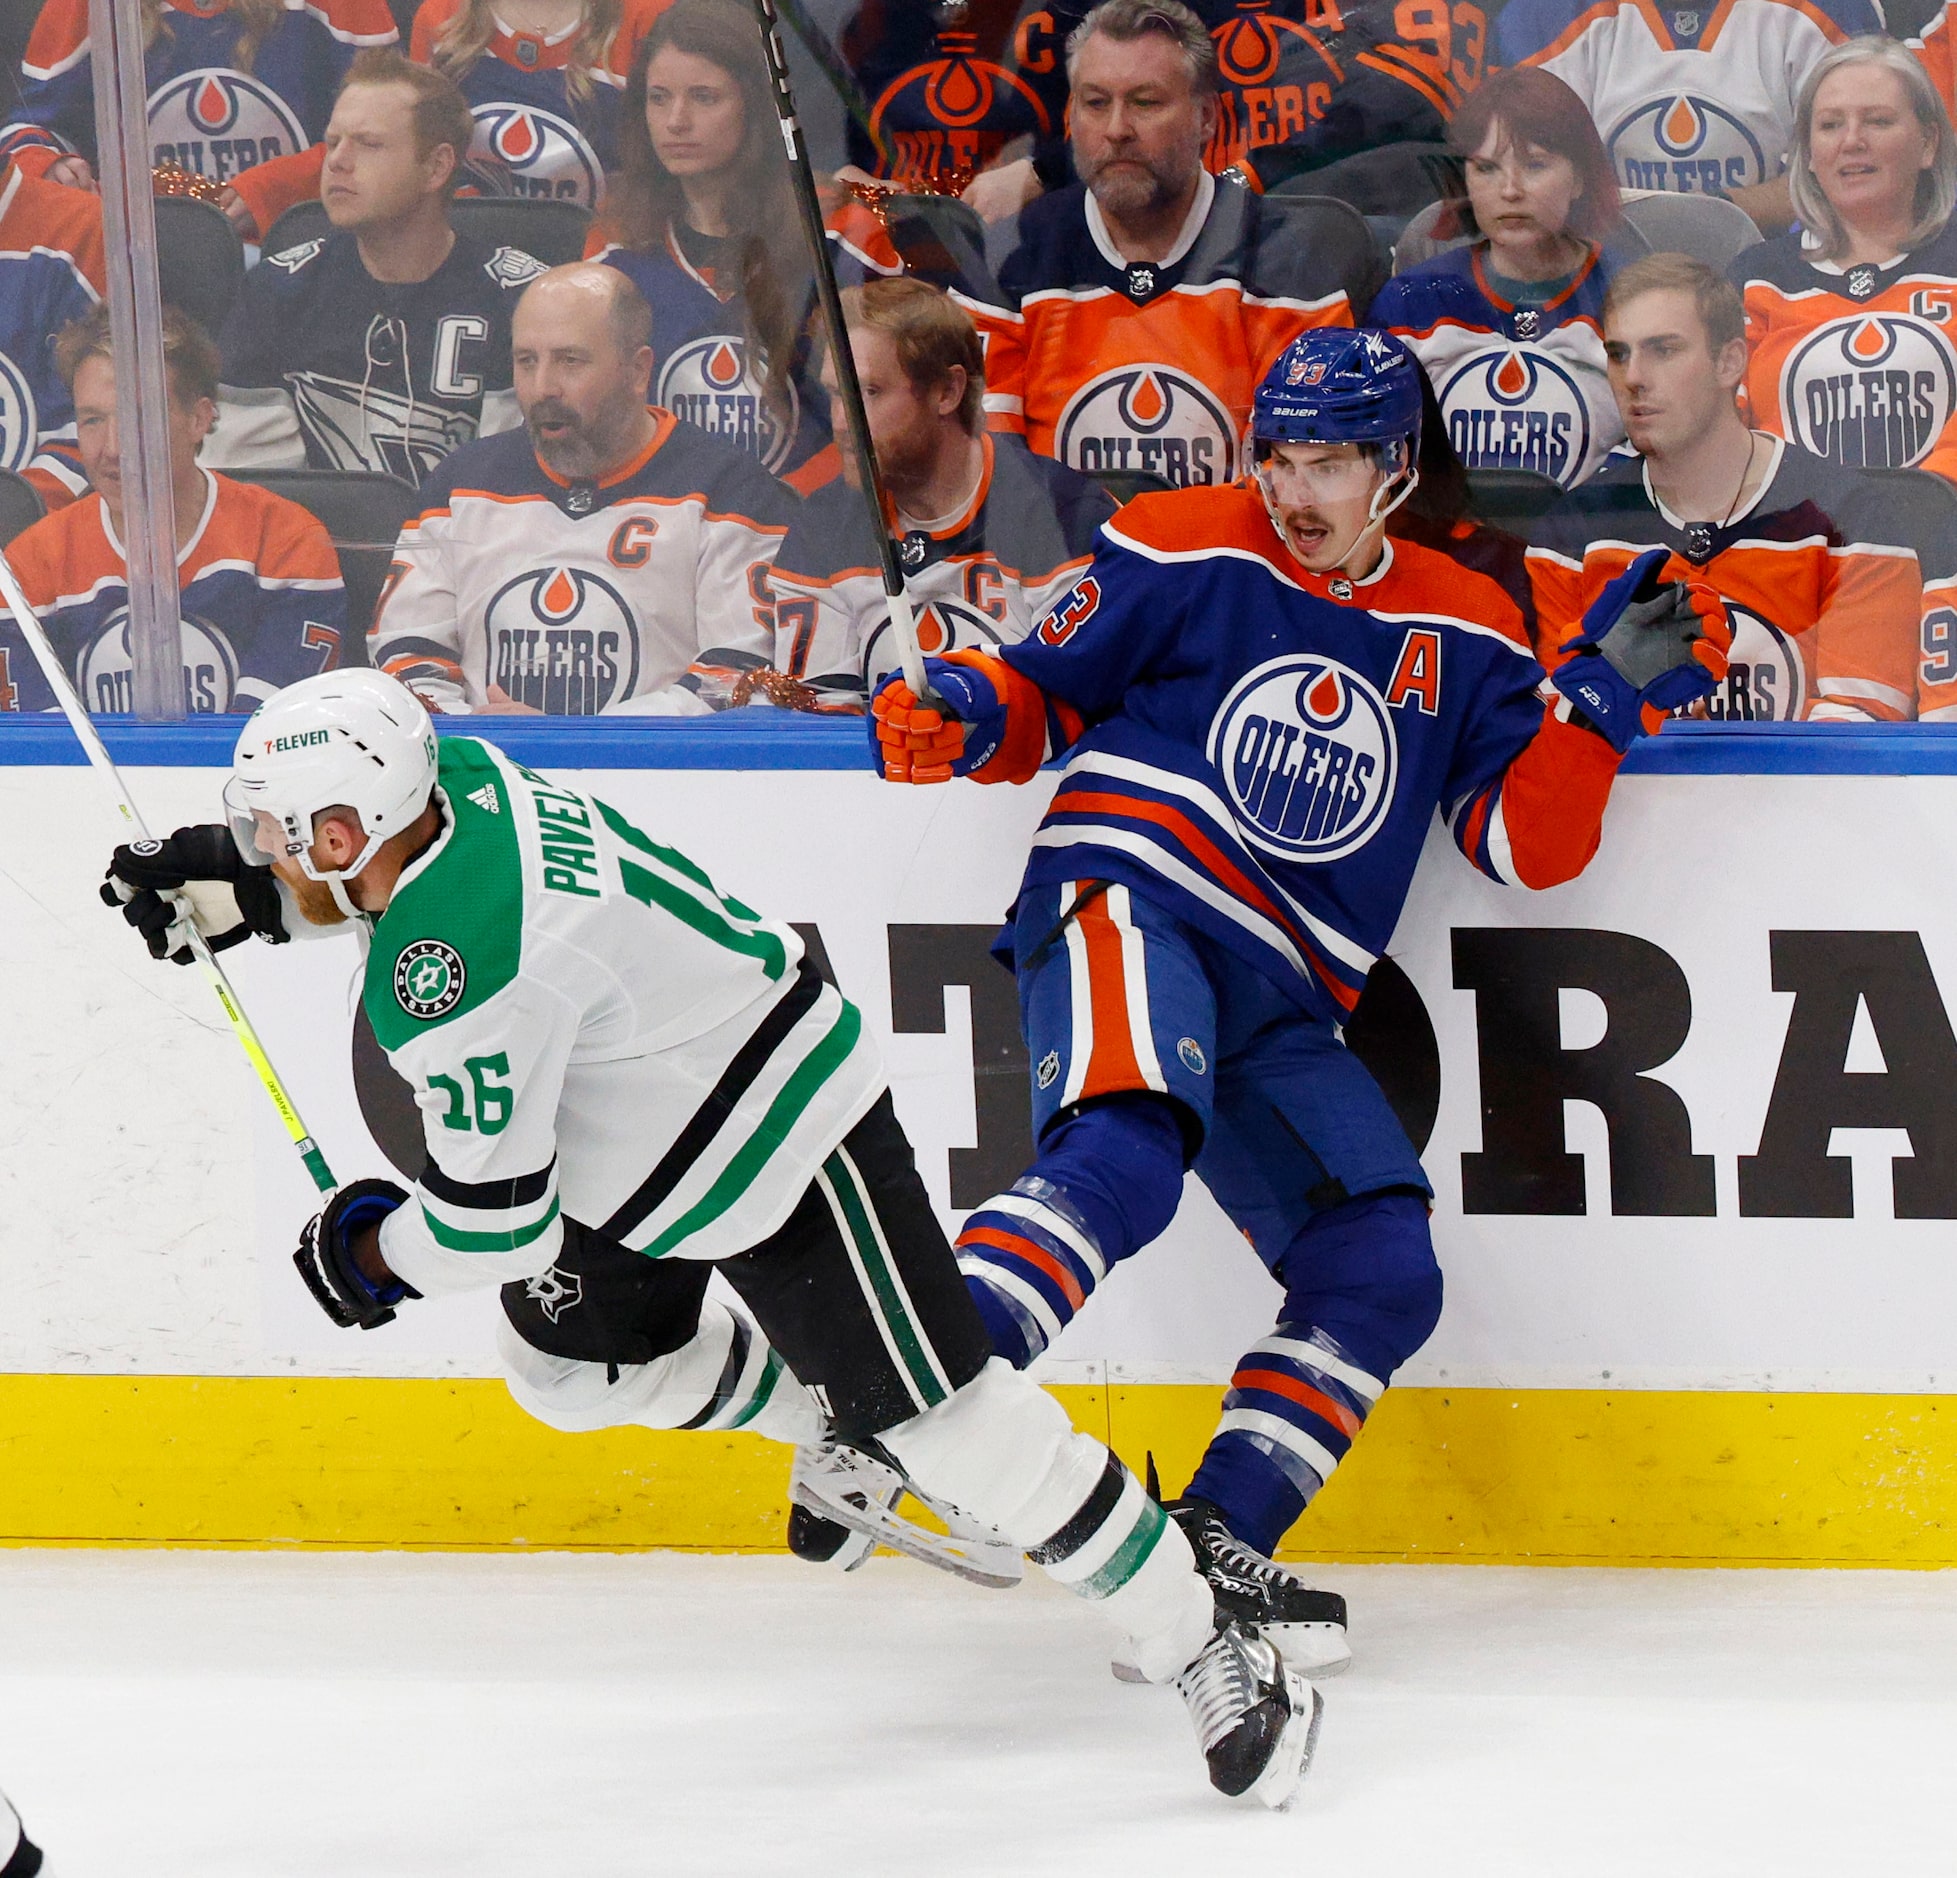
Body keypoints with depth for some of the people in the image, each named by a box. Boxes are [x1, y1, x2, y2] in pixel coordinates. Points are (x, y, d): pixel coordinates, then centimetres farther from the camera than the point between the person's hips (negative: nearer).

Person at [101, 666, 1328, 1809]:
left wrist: (375, 1256, -6)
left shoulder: (450, 968, -33)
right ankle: (835, 1422, 36)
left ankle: (1213, 1658, -1)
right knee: (568, 1358, 20)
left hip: (782, 1151, -10)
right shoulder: (451, 776, -8)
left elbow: (496, 1219, -26)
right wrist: (220, 883, 9)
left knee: (940, 1417, -7)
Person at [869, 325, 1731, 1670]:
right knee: (1126, 1155, -34)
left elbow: (1531, 843, 9)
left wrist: (1606, 692, -4)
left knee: (1384, 1277, -4)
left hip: (1279, 1003, 6)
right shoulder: (1184, 552, 5)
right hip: (1130, 899, -6)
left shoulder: (1464, 635, 14)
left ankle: (1214, 1546, -1)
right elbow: (1046, 695, 10)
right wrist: (963, 719, -12)